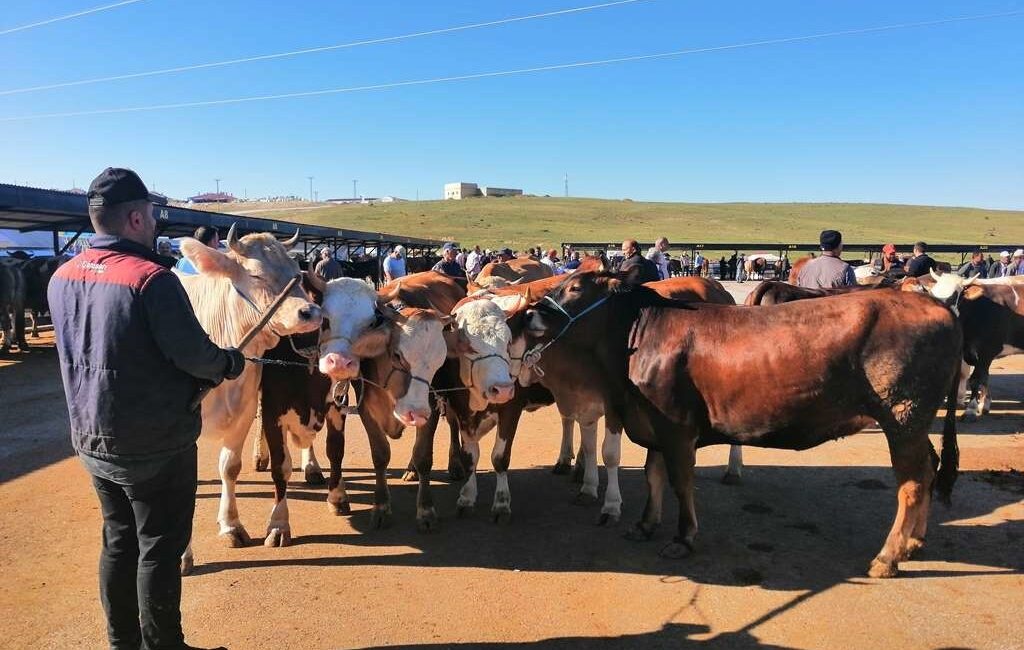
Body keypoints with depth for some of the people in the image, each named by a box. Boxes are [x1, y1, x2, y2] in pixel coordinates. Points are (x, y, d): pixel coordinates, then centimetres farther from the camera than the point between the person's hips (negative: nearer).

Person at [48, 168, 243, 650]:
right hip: (157, 444, -7)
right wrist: (231, 362, 1)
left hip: (92, 440, 7)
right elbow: (194, 354, -21)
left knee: (118, 542, 20)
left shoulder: (62, 278, 3)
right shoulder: (151, 277, -21)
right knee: (160, 550, 7)